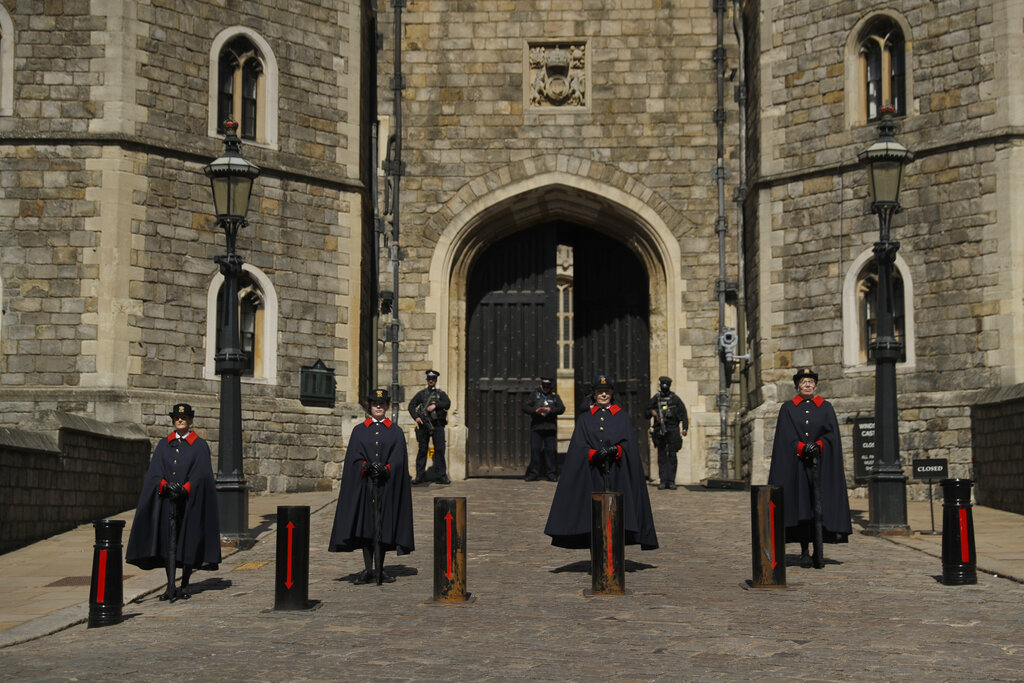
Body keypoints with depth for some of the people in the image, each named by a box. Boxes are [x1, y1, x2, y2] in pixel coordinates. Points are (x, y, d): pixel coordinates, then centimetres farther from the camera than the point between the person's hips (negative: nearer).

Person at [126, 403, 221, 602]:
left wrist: (184, 489, -19)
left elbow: (201, 474, -5)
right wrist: (166, 486, -16)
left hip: (190, 501, -2)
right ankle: (170, 587, -5)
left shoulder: (200, 446, 4)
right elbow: (155, 472, 3)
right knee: (169, 543, -4)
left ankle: (185, 585, 15)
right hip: (166, 501, 2)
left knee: (188, 541, 2)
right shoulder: (163, 445, 11)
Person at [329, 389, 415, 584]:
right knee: (365, 525, -1)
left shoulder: (395, 432, 8)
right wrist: (366, 467, -18)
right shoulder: (359, 430, 9)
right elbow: (354, 457, 1)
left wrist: (385, 469, -18)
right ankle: (368, 569, 5)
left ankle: (380, 568, 11)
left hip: (387, 485, 0)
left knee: (384, 525, 2)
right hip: (365, 485, 0)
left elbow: (398, 459, 0)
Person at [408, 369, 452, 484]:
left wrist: (435, 405, -19)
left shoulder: (440, 393, 11)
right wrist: (416, 417, -6)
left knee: (440, 449, -5)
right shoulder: (421, 393, 12)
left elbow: (447, 403, -6)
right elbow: (411, 406, 9)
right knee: (422, 450, 3)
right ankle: (420, 476, 9)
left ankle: (440, 476, -1)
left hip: (437, 424, -1)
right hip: (424, 425, 1)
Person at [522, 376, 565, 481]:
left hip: (550, 428, 0)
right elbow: (525, 406, 2)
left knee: (551, 450, -3)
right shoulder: (534, 396, 13)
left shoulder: (555, 396, 15)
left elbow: (562, 408, 2)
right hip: (536, 427, 0)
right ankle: (534, 474, 1)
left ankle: (551, 474, 2)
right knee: (535, 450, -4)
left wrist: (550, 410, -15)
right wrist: (535, 411, -16)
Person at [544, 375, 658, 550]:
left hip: (617, 475, -1)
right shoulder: (585, 418, 13)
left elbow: (628, 444, 2)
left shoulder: (622, 417, 12)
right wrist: (594, 454, -17)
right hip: (592, 476, 1)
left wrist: (616, 450, -19)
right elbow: (578, 446, 2)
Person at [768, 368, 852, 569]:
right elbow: (786, 437, -2)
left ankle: (818, 552, -1)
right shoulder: (787, 409, 8)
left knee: (820, 506, -5)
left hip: (821, 464, 0)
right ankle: (804, 552, 3)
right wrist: (803, 448, -18)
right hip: (796, 464, 0)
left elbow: (832, 433, 0)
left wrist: (818, 446, -18)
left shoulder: (826, 407, 10)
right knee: (800, 505, -3)